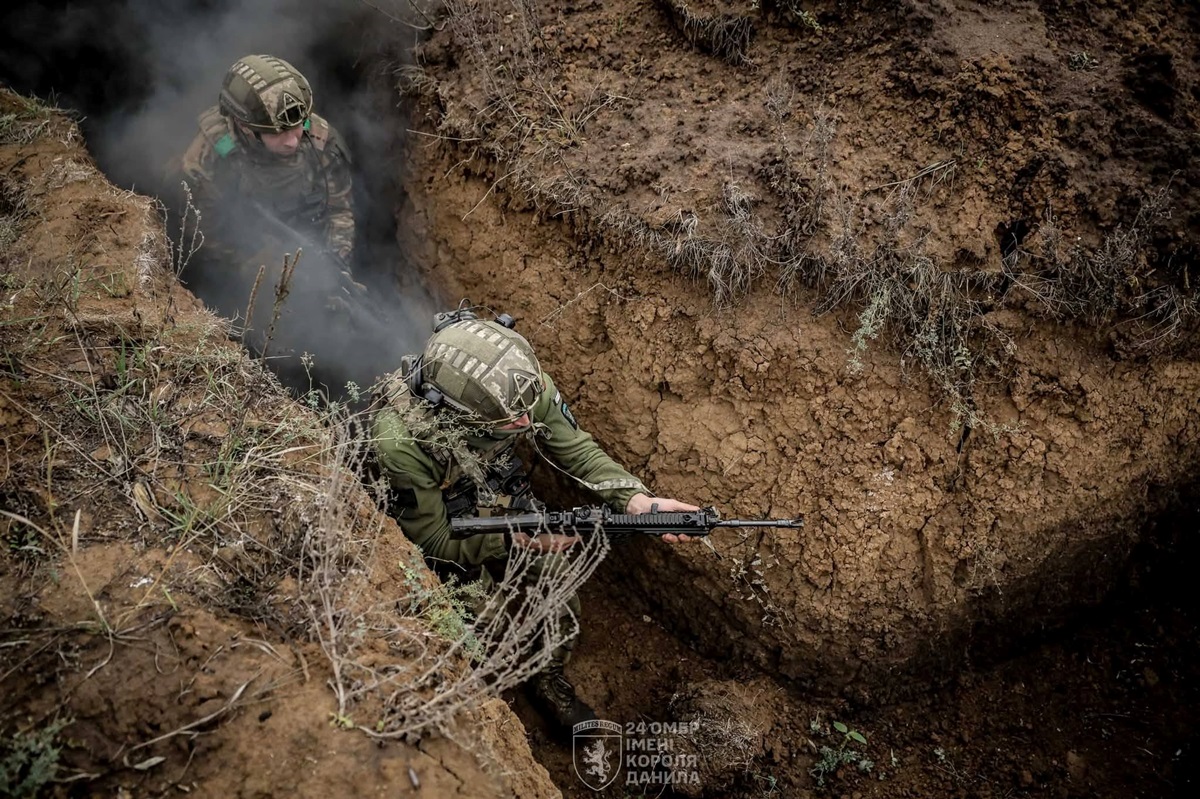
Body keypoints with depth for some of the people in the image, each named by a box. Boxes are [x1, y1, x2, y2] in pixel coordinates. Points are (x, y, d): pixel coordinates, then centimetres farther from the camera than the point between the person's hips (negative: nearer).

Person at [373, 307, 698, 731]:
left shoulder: (521, 383, -31)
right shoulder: (401, 439, -39)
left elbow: (575, 448, -17)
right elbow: (434, 543, -25)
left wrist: (637, 500, -32)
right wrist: (518, 541, -34)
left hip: (510, 507, 4)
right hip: (450, 539, -3)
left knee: (560, 610, 6)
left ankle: (548, 679, 40)